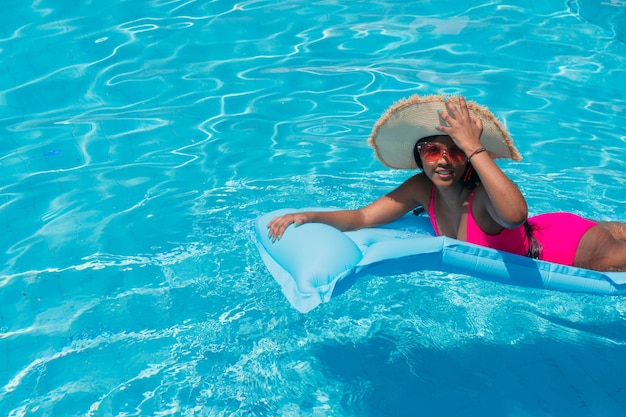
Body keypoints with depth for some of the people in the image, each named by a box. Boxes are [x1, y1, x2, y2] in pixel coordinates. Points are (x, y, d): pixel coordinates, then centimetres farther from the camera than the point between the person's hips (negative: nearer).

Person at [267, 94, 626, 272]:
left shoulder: (483, 192, -37)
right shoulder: (423, 188, -18)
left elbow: (515, 215, -61)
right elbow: (362, 218, -18)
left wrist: (475, 149, -59)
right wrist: (308, 217, -30)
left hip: (558, 241, -4)